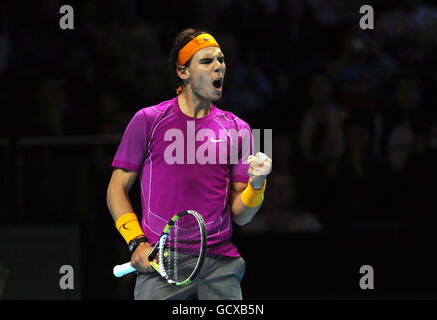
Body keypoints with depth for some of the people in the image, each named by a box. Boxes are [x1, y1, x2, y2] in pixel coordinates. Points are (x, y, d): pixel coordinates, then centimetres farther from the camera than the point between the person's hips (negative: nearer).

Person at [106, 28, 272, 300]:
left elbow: (239, 216, 8)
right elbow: (117, 188, 7)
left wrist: (256, 184, -11)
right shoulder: (148, 120, 4)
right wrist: (137, 242, -5)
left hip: (220, 264, 2)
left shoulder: (238, 129, 9)